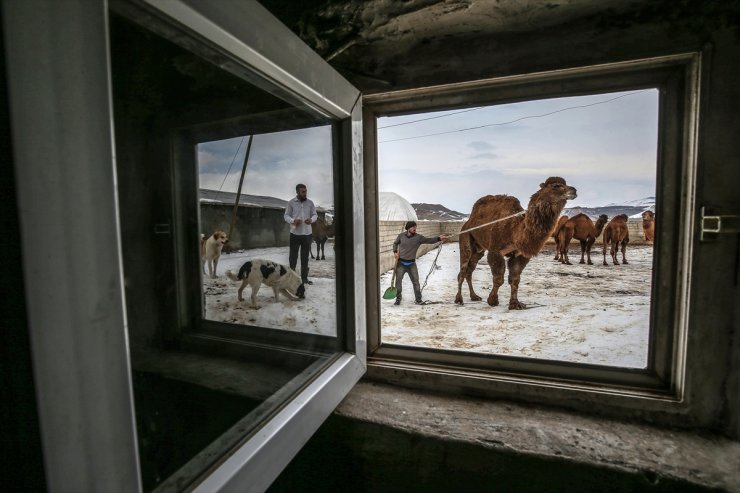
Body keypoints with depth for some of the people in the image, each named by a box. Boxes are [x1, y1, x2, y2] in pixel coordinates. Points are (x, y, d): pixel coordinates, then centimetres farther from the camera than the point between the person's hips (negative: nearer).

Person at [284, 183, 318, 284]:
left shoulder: (310, 202, 5)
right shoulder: (291, 202, -1)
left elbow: (315, 215, 8)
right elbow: (286, 216, 0)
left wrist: (311, 219, -15)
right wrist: (293, 221, -21)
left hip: (307, 233, 2)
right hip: (295, 233, -2)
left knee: (305, 257, 8)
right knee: (293, 255, 4)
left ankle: (304, 277, 17)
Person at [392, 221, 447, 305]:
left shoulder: (418, 237, -4)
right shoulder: (401, 236, -2)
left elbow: (429, 240, -12)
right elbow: (395, 243, 13)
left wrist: (438, 238, -27)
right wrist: (395, 252, -3)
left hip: (411, 263, 0)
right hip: (401, 263, 0)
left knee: (415, 281, 2)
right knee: (398, 281, 2)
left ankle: (418, 299, 15)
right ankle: (398, 299, 17)